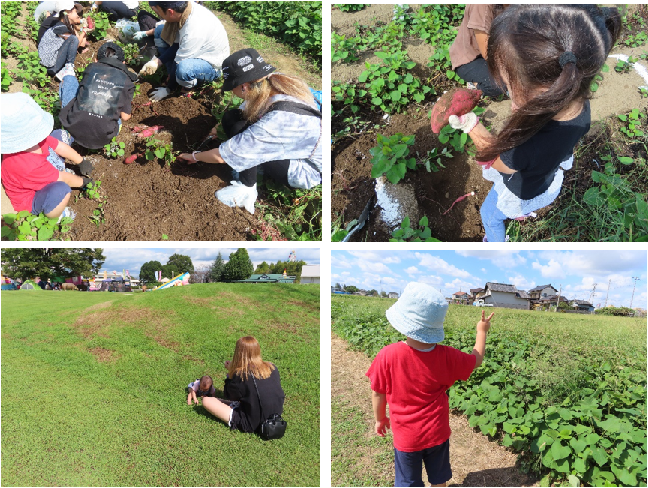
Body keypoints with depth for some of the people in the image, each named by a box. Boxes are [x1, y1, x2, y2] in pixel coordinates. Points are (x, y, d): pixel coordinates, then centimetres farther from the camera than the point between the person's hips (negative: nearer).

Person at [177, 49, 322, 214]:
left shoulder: (276, 121, -36)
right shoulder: (273, 84, -16)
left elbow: (221, 156, -25)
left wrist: (194, 156, -9)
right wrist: (221, 126, 8)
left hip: (308, 172, -8)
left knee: (239, 129, -25)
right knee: (230, 117, -4)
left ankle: (247, 189, -10)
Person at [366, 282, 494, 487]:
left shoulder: (388, 355, -27)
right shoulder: (446, 356, -19)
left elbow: (378, 394, -13)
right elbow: (477, 359, 0)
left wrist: (380, 419, 6)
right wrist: (482, 331, 17)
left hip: (405, 436, -2)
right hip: (437, 432, 2)